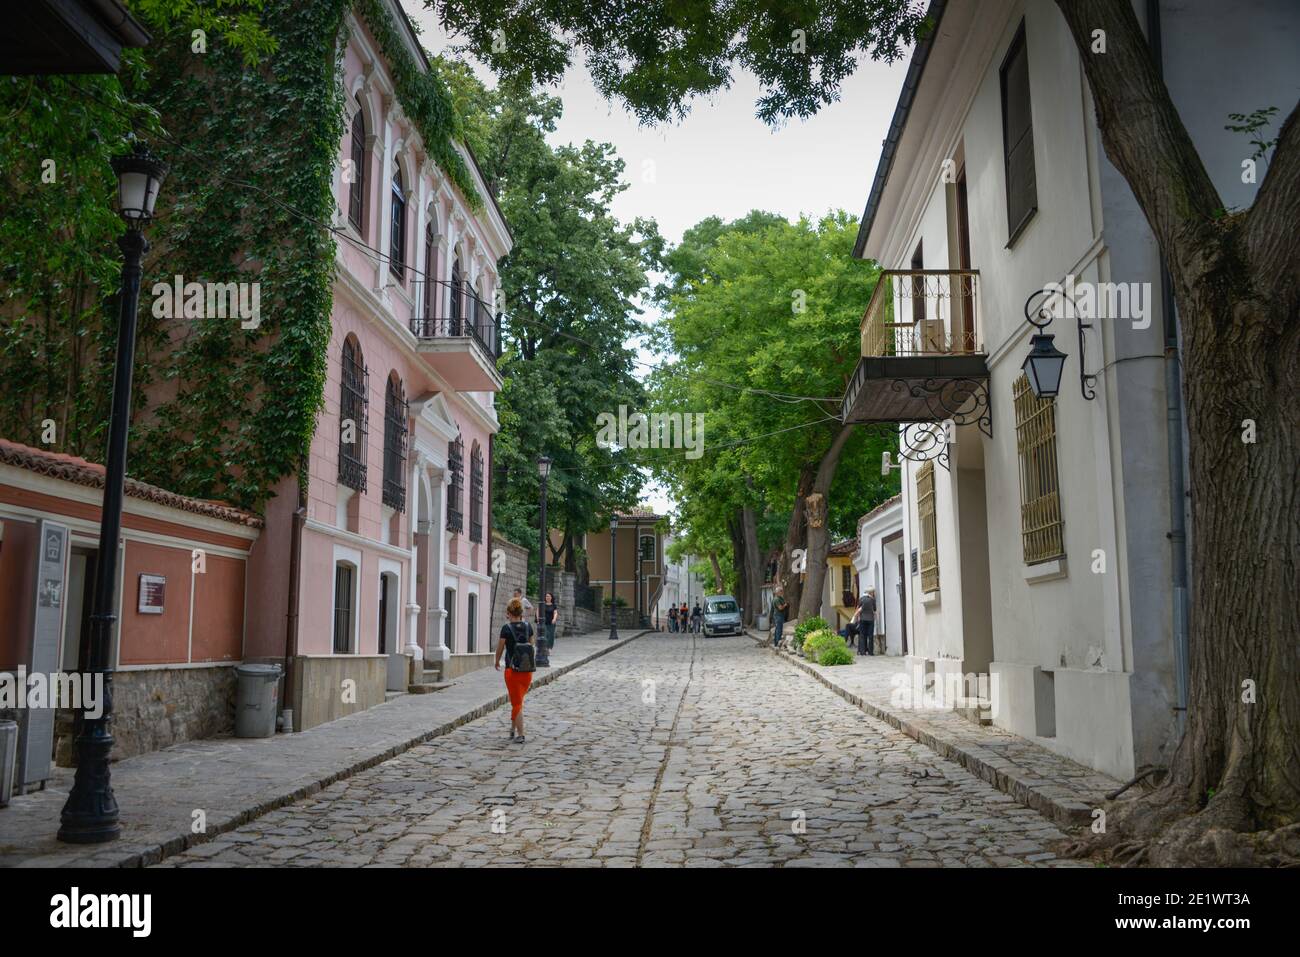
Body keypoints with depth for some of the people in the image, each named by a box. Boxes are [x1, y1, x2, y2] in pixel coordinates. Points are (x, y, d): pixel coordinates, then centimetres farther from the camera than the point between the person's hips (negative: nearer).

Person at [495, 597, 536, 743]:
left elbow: (500, 648, -2)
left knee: (517, 703, 3)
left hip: (512, 670, -4)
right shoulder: (528, 626, 0)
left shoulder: (506, 628, -11)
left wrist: (497, 662, 14)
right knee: (518, 700, 22)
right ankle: (513, 729, 27)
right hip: (527, 671, 4)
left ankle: (520, 735, 1)